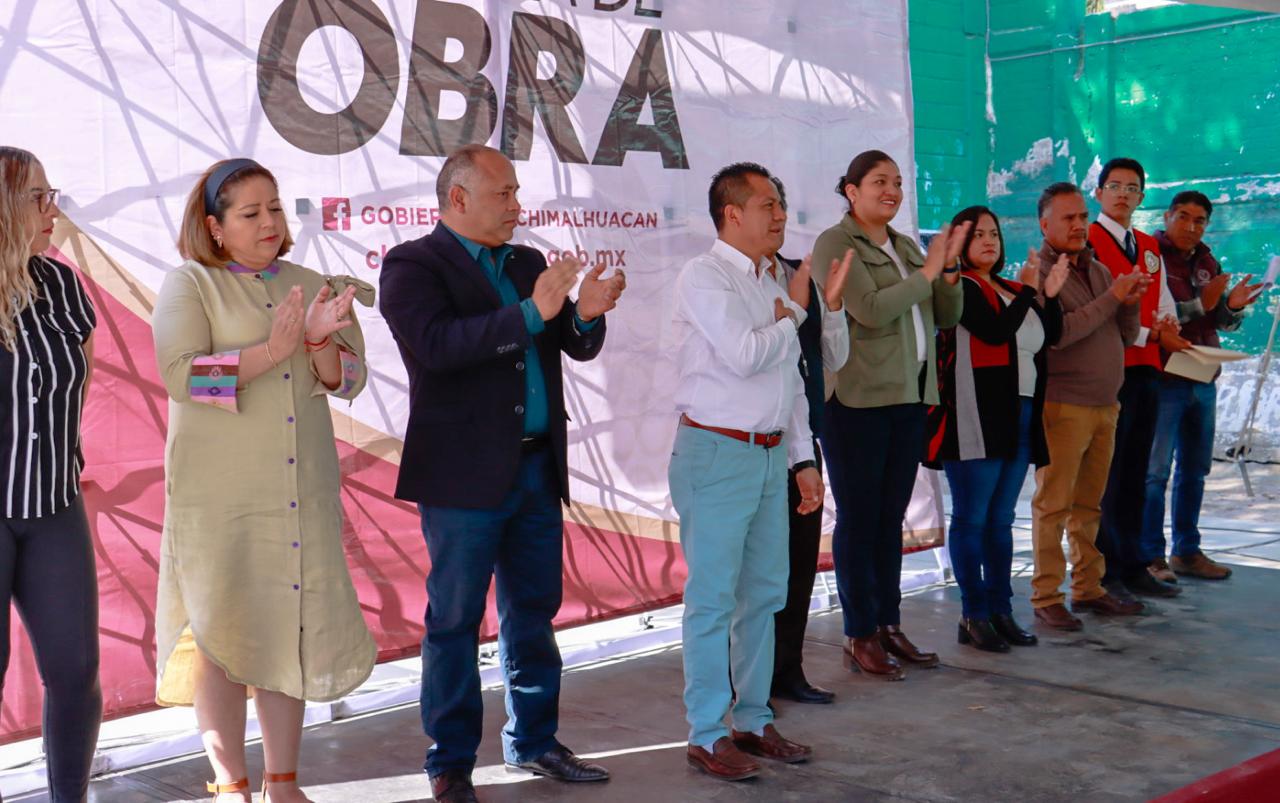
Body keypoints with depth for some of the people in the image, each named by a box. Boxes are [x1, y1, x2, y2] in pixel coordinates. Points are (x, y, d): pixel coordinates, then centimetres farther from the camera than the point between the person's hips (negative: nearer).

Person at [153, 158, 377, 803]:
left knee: (290, 629, 8)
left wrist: (320, 339, -14)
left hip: (303, 491, 4)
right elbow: (182, 375, -14)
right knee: (221, 634, 0)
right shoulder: (189, 285, 0)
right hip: (217, 492, -4)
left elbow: (347, 381, 6)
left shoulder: (310, 286, 12)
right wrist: (271, 351, -20)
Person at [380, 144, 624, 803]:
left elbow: (577, 347, 12)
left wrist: (586, 314, -11)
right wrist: (531, 313, -26)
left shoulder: (527, 263, 15)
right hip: (464, 474, -7)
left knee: (533, 611, 15)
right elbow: (438, 343, -22)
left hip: (537, 469, 7)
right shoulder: (412, 265, -5)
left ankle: (533, 741, 29)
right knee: (455, 621, 3)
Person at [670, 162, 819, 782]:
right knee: (713, 599, -2)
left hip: (770, 453, 8)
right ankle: (706, 736, 7)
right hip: (717, 453, -8)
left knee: (764, 594, 12)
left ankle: (753, 720, 24)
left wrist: (802, 458, 15)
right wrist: (790, 319, -2)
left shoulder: (769, 284, 16)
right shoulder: (705, 277, -9)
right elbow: (745, 356, -21)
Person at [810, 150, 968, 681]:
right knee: (859, 517, -1)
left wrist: (949, 268, -2)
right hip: (858, 399, -7)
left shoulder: (905, 247, 17)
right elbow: (871, 309, -20)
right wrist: (927, 273, -12)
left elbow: (947, 316, 15)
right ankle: (859, 637, 6)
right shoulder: (835, 244, -6)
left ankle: (889, 625, 19)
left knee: (891, 517, 11)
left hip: (908, 396, 7)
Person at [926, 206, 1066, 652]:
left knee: (1001, 520, 11)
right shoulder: (960, 289, -5)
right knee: (972, 519, -3)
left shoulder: (1013, 290, 18)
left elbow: (1051, 336, 12)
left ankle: (1001, 611, 17)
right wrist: (1029, 291, -13)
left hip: (1019, 417, 8)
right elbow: (996, 331, -19)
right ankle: (974, 616, 2)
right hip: (974, 420, -8)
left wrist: (1051, 296, -1)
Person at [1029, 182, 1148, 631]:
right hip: (1063, 405, -7)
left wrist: (1130, 303, -3)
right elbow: (1056, 333, -20)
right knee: (1053, 505, -4)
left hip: (1104, 404, 7)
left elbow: (1125, 337, 17)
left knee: (1088, 505, 12)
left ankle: (1088, 589, 19)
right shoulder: (1038, 273, -7)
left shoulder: (1098, 270, 15)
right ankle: (1046, 598, 1)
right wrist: (1111, 298, -16)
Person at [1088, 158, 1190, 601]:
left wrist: (1170, 329, -4)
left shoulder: (1150, 248, 19)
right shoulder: (1088, 243, -6)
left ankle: (1133, 566, 19)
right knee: (1105, 476, -5)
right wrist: (1151, 335, -14)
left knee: (1135, 473, 12)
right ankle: (1103, 574, 2)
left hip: (1146, 369, 8)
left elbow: (1165, 306, 18)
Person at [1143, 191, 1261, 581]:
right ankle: (1151, 556, 4)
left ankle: (1187, 551, 23)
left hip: (1203, 380, 8)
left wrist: (1233, 306, -6)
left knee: (1195, 469, 13)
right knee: (1155, 471, -3)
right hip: (1163, 379, -7)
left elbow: (1224, 323, 15)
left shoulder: (1207, 263, 14)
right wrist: (1200, 305, -22)